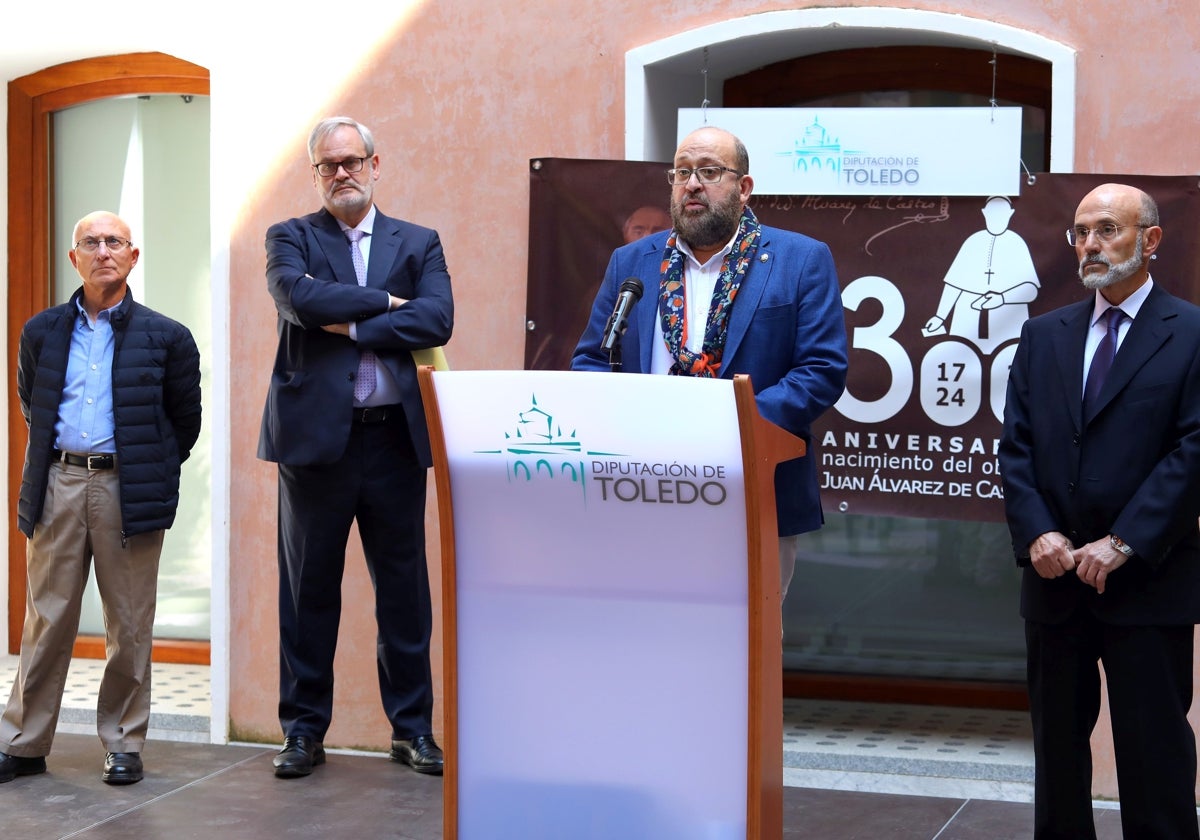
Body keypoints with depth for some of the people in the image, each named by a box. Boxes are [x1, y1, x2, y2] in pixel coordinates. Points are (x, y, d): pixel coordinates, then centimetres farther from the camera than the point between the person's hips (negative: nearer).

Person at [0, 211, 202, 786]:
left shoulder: (164, 338, 2)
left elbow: (185, 420, 9)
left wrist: (152, 474, 8)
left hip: (128, 489, -2)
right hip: (58, 484, 2)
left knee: (129, 625, 3)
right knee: (46, 619, 5)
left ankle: (123, 744, 13)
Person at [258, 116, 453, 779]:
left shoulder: (419, 243, 11)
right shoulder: (290, 238, 8)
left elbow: (437, 320, -6)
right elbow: (299, 299, -13)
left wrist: (350, 324, -11)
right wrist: (385, 302, -8)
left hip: (395, 437, 1)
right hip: (316, 433, -1)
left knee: (404, 587, 5)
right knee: (309, 588, 5)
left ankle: (412, 727, 15)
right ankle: (304, 730, 15)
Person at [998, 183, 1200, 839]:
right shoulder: (1044, 336, 12)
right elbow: (1016, 445, 7)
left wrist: (1122, 544, -16)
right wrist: (1037, 533, -9)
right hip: (1054, 576, 5)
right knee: (1056, 740, 12)